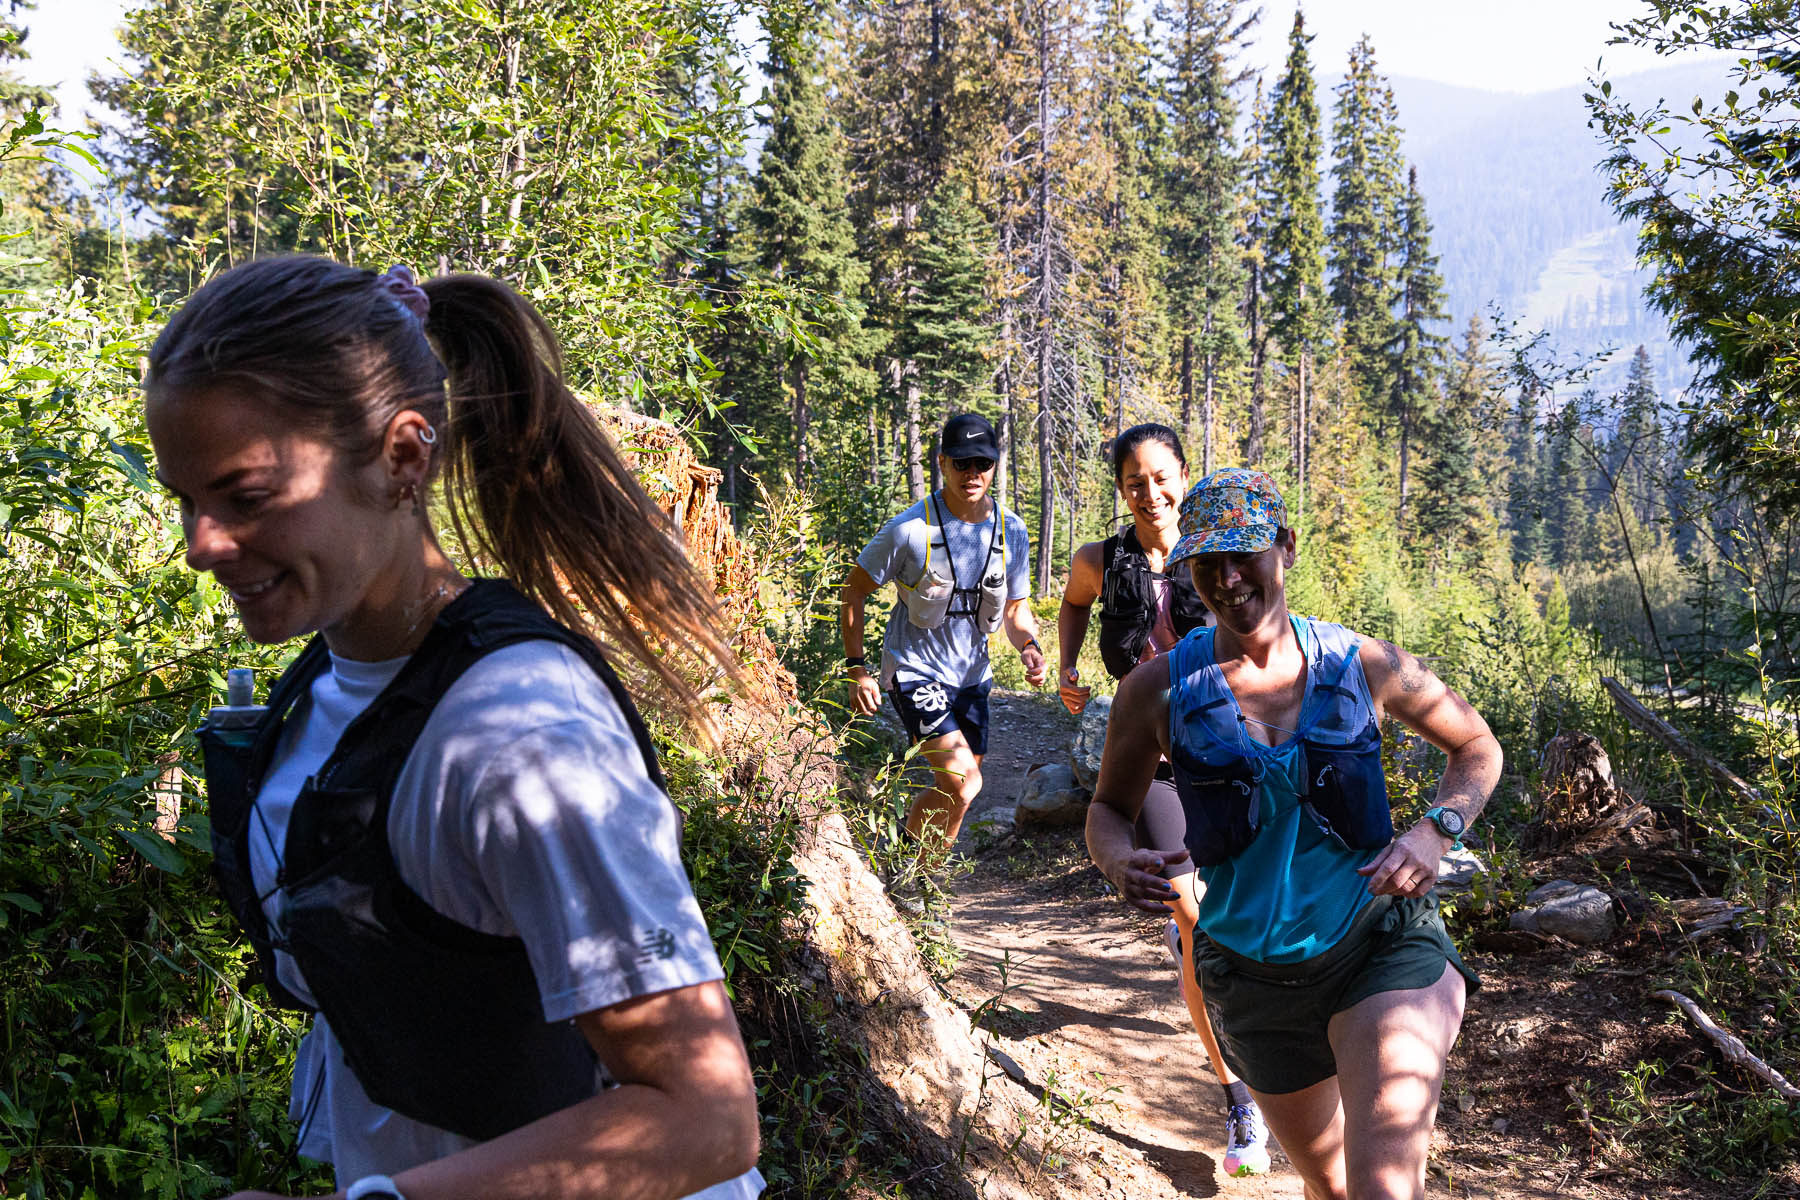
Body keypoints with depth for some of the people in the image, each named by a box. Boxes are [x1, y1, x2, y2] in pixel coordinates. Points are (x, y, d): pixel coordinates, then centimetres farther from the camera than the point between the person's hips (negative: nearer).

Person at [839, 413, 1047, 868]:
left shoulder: (1012, 532, -2)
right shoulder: (911, 530, -16)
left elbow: (1015, 608, 10)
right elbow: (852, 594, -6)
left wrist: (1029, 648, -11)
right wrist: (856, 668, -11)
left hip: (972, 675, 6)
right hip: (915, 670, -6)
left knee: (957, 788, 11)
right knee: (961, 782, -19)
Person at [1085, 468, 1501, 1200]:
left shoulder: (1363, 665, -6)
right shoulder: (1158, 690, -7)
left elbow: (1477, 746, 8)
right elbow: (1109, 808, 6)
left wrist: (1436, 832, -12)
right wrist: (1120, 862, -18)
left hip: (1380, 944, -2)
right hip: (1253, 972, 2)